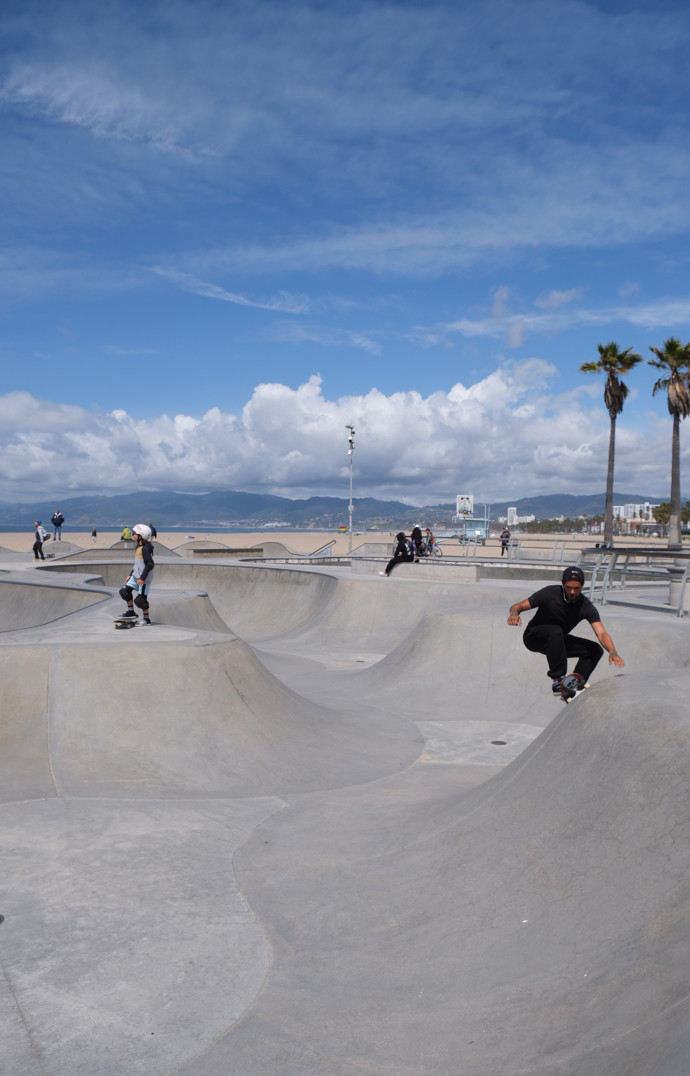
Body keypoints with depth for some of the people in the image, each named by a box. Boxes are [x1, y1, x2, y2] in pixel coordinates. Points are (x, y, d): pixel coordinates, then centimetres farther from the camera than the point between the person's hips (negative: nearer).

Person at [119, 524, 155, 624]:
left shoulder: (145, 548, -20)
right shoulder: (139, 547, 11)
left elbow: (150, 564, -24)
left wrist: (142, 578, -24)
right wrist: (130, 574, 24)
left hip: (144, 578, -10)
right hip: (136, 576, 10)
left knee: (140, 599, -4)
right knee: (125, 591, 10)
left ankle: (147, 619, 11)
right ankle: (131, 612, 23)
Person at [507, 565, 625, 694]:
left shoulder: (586, 607, -16)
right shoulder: (550, 593, -23)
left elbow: (601, 633, -26)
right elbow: (517, 606, -21)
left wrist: (613, 652, -46)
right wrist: (514, 614, -46)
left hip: (557, 640, 5)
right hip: (533, 637, -4)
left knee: (595, 650, -9)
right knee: (555, 631, -37)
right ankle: (557, 680, -33)